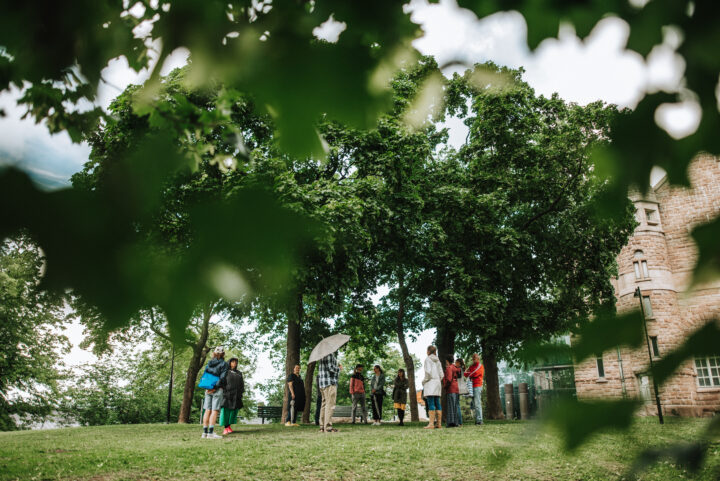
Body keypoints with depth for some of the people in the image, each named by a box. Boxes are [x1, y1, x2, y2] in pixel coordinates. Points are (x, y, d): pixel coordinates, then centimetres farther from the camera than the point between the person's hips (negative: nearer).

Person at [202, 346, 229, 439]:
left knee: (207, 410, 7)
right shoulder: (224, 364, -5)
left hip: (208, 389, 6)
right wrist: (215, 388, -11)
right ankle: (211, 433, -9)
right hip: (217, 390, -6)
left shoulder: (209, 363, 12)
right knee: (214, 410, -6)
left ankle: (205, 432, 9)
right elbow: (222, 378, -13)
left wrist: (207, 388, 8)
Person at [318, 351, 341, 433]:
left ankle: (322, 426, 12)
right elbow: (331, 368, -20)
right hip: (330, 383, -10)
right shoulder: (330, 354, -11)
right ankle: (328, 427, -11)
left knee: (325, 404, 11)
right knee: (330, 404, -9)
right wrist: (339, 368, 0)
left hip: (322, 383, 10)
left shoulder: (322, 355, 18)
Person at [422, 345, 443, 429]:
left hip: (430, 382, -7)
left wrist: (424, 381, -4)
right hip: (437, 382, 7)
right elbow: (441, 374, 14)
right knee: (437, 403, 7)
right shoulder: (438, 360, 16)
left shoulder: (428, 359, -5)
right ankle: (438, 423, 6)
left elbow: (428, 372, -15)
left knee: (431, 404, -11)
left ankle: (431, 424, -16)